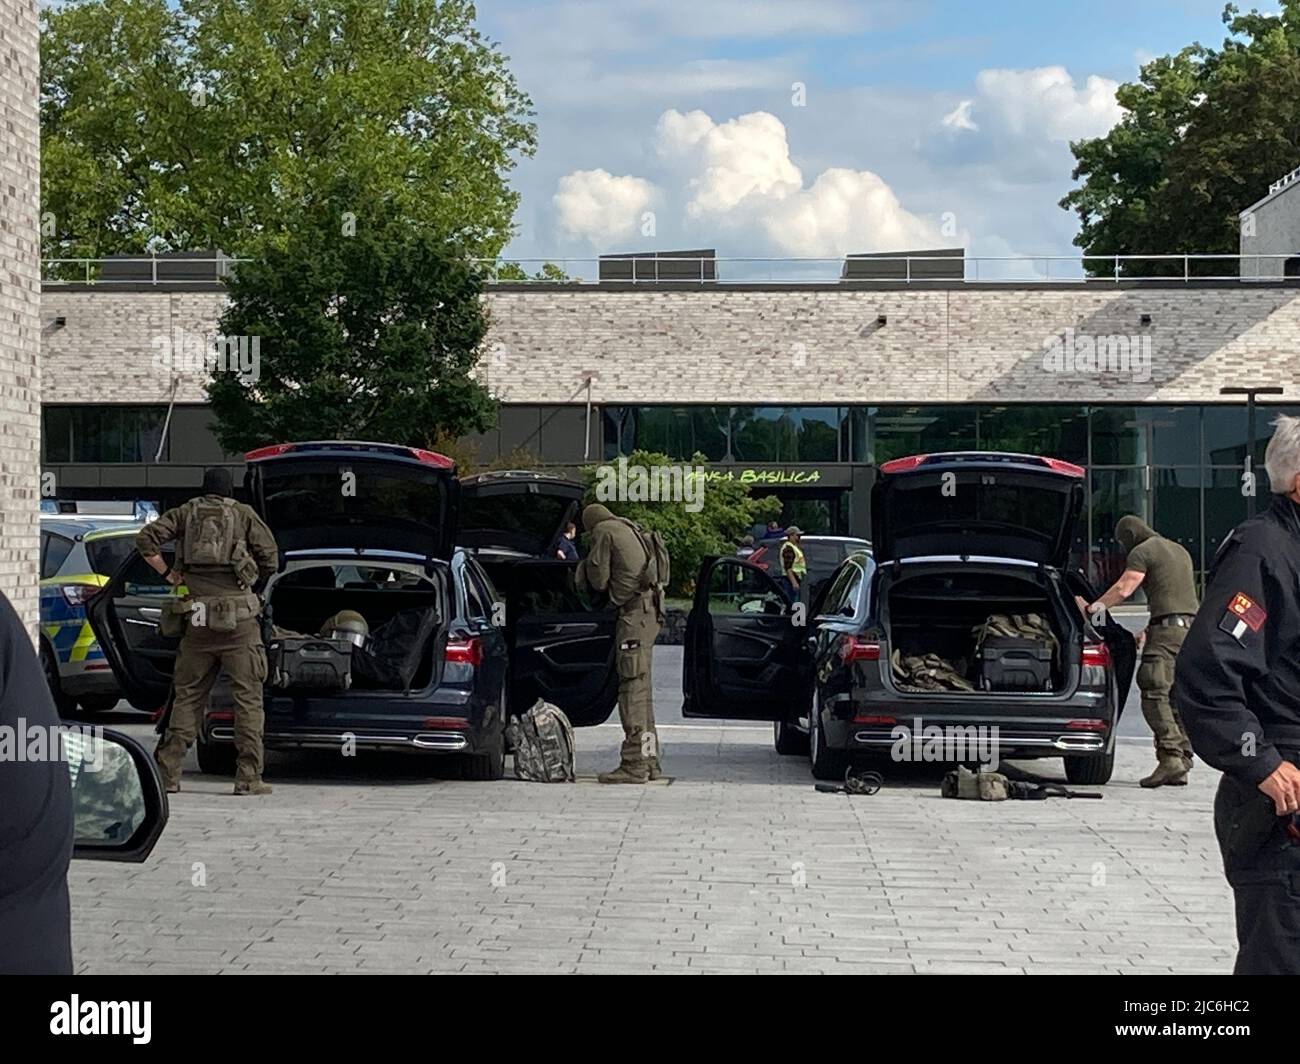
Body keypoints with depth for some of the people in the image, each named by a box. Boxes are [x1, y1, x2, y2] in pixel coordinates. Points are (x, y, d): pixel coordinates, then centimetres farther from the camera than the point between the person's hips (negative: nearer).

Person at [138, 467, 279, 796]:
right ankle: (248, 777, -4)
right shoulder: (244, 515, 6)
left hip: (199, 620, 3)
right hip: (239, 620, -3)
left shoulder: (186, 513, 12)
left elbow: (146, 538, 3)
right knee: (248, 697, 1)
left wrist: (167, 573, 10)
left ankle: (167, 772, 8)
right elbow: (270, 557, 2)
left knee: (186, 696, 11)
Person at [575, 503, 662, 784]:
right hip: (650, 610, 9)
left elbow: (598, 579, -4)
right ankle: (649, 760, 16)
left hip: (634, 613, -9)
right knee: (641, 688, 13)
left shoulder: (603, 531, -1)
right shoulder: (630, 530, 24)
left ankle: (634, 763, -16)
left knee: (632, 687, -12)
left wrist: (585, 567, 16)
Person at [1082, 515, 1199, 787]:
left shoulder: (1142, 552, -1)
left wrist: (1091, 608, 1)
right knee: (1179, 697, 8)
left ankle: (1170, 757, -21)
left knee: (1155, 695, -10)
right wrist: (1148, 630, 29)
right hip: (1192, 626, 8)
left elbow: (1123, 589, -9)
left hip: (1168, 629, -8)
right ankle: (1183, 761, 5)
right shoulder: (1180, 551, 25)